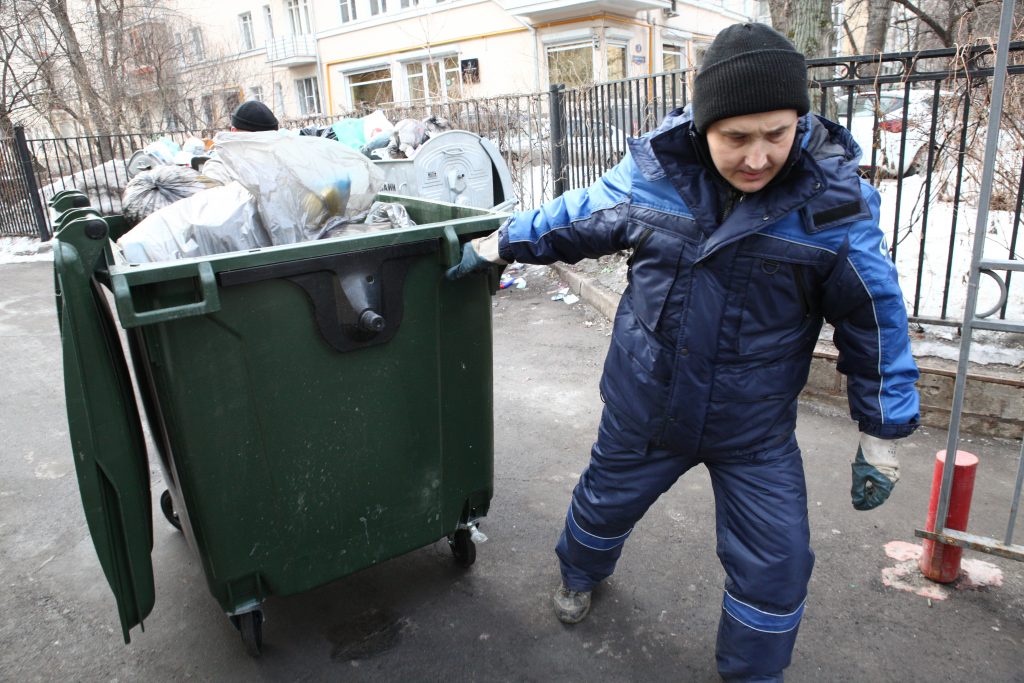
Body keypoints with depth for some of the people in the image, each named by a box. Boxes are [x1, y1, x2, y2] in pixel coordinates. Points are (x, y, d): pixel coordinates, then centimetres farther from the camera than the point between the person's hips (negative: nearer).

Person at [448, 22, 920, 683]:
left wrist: (882, 433, -4)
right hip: (645, 405, 2)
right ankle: (581, 572, 59)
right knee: (607, 498, 24)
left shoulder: (834, 197, -17)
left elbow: (875, 318, -8)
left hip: (757, 430, -1)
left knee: (776, 565, 3)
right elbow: (577, 218, 4)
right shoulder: (654, 170, -14)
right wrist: (499, 244, 12)